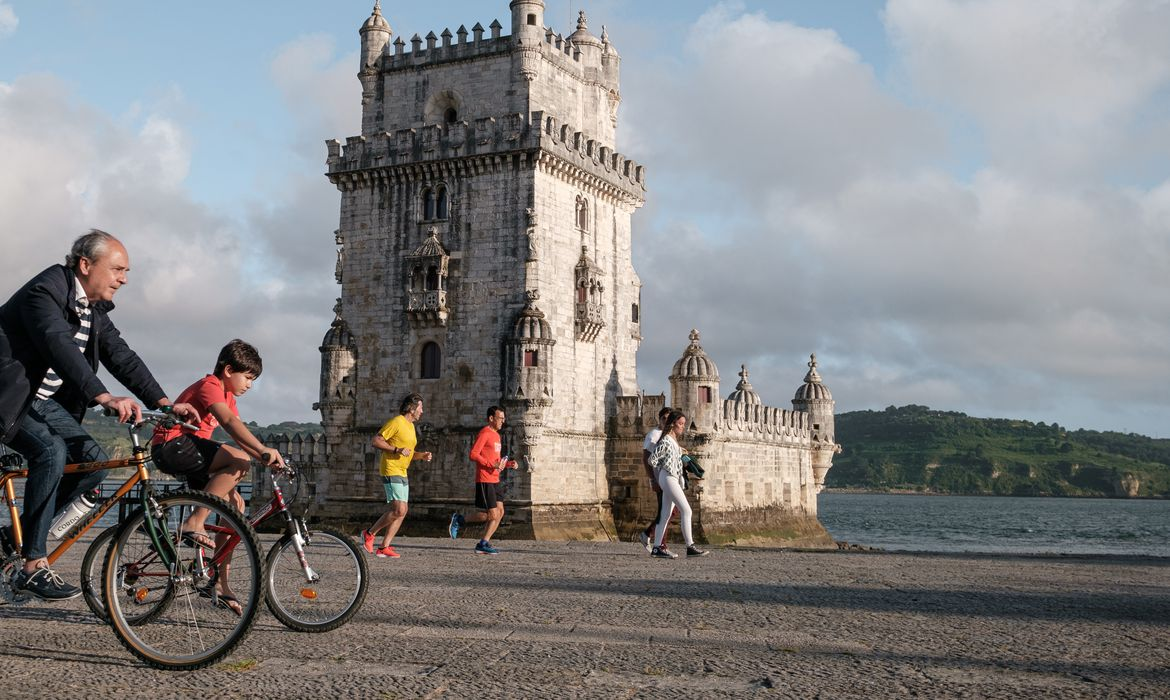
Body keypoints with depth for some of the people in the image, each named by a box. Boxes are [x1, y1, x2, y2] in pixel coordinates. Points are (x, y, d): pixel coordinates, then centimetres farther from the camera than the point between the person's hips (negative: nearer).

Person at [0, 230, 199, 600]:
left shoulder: (95, 309, 5)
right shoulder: (46, 292, -22)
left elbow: (122, 356, 2)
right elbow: (61, 348, -38)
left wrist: (165, 403, -10)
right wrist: (105, 398, -50)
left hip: (43, 400, 9)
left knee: (94, 461, -5)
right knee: (51, 451, -29)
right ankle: (34, 566, -22)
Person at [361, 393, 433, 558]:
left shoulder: (410, 426, 17)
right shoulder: (396, 422, -12)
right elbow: (375, 441, -16)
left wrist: (421, 456, 7)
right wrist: (396, 449, -22)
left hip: (402, 473, 10)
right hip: (391, 471, -10)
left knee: (402, 512, 4)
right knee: (398, 510, -16)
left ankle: (384, 547, 7)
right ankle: (369, 534, -1)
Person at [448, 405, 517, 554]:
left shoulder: (496, 435, 19)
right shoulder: (484, 433, -11)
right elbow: (473, 454, -19)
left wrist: (508, 464, 9)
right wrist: (493, 465, -22)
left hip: (495, 480, 9)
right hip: (485, 480, -9)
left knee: (500, 513, 3)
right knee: (492, 515, -8)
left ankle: (484, 544, 9)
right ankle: (459, 519, 8)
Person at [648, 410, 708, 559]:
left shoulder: (674, 441, 15)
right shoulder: (666, 441, -14)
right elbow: (652, 460, -13)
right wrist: (663, 469, 0)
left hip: (674, 479, 10)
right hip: (668, 478, -10)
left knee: (665, 514, 8)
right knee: (686, 510, -12)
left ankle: (657, 547, 10)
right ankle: (690, 547, -12)